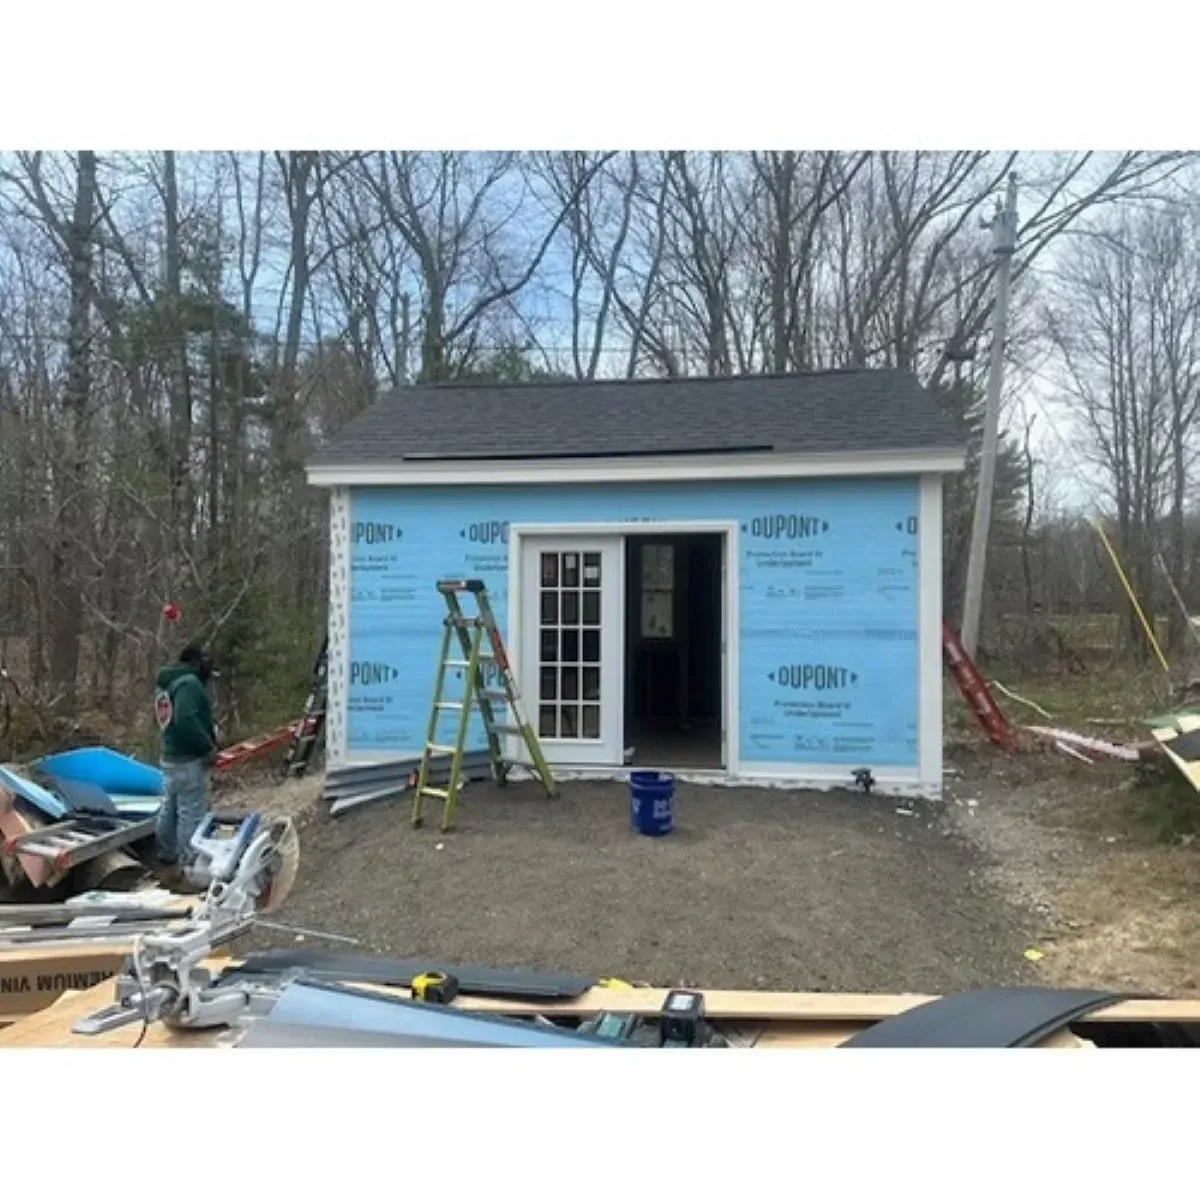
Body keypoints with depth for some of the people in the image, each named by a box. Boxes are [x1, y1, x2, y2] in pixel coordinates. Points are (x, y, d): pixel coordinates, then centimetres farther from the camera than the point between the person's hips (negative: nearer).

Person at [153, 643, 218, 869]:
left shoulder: (165, 683, 14)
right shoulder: (189, 683, -17)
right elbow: (186, 721, -29)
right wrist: (208, 747, -21)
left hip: (170, 756, 10)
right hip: (189, 759, -10)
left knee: (169, 808, 21)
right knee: (192, 813, -5)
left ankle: (166, 854, 34)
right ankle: (189, 862, -2)